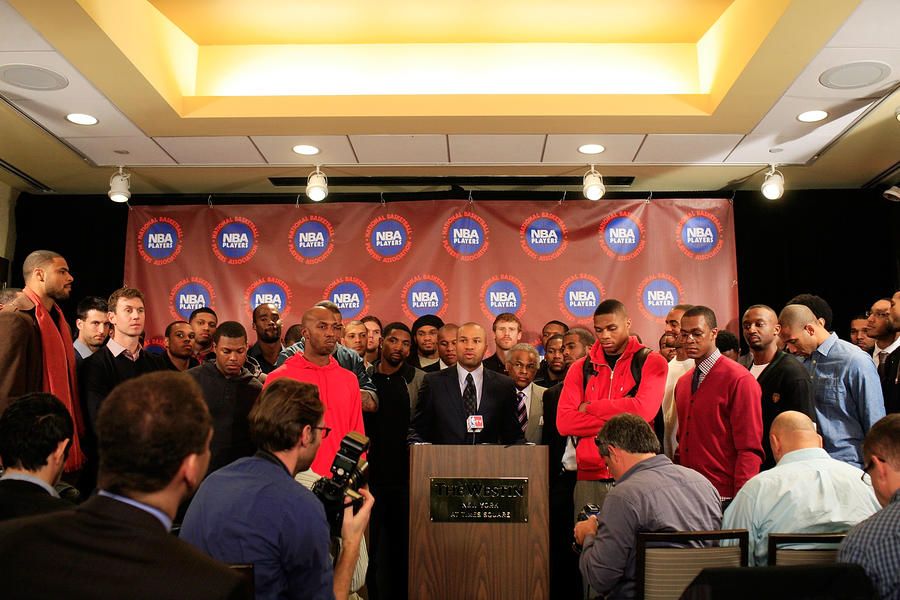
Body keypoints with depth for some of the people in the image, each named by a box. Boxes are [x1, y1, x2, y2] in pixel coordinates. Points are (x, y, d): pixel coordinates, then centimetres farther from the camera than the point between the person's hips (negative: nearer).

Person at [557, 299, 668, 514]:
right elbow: (563, 422, -1)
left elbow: (644, 409, -14)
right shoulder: (581, 368, 10)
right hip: (589, 476, 2)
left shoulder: (651, 362, 3)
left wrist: (590, 407, -5)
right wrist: (618, 420, -11)